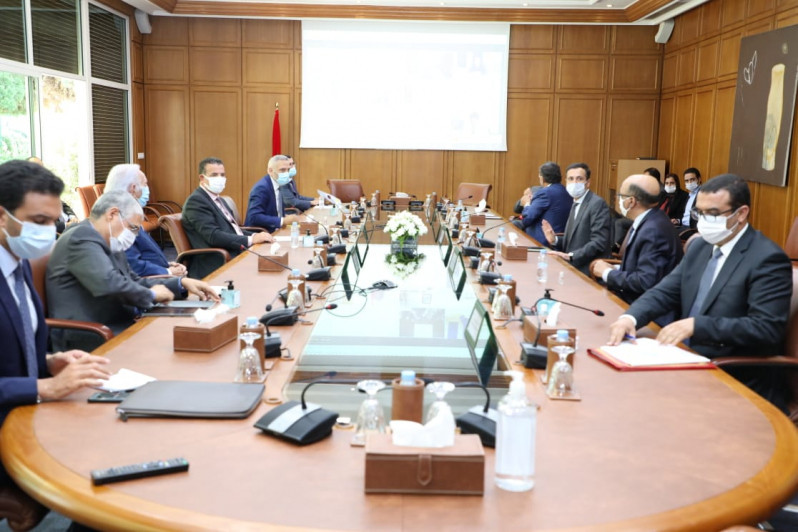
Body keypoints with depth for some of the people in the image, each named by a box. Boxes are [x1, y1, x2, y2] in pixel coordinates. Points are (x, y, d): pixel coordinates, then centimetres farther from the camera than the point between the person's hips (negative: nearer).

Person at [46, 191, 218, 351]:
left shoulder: (110, 245, 17)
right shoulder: (81, 238, -13)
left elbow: (133, 282, 22)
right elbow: (110, 284, -27)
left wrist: (181, 284, 10)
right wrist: (151, 294, -10)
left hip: (115, 328, 9)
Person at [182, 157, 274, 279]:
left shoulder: (218, 200, 20)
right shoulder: (196, 200, -9)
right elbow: (213, 236, -19)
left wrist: (255, 236, 1)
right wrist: (251, 240, -19)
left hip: (236, 254, 9)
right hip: (217, 266, -9)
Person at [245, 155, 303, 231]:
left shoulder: (277, 184, 9)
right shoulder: (261, 187, -15)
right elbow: (254, 217, -24)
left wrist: (285, 216, -3)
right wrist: (283, 221, -27)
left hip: (273, 231, 8)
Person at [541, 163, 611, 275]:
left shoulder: (598, 203, -11)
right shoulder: (576, 204, 16)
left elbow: (599, 242, -20)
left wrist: (570, 256, -27)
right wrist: (555, 240, 1)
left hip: (588, 271, -8)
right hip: (574, 267, 8)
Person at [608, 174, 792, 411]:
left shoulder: (768, 259, -13)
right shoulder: (700, 247, 10)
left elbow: (767, 328, -22)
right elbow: (665, 291, 6)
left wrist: (695, 325, -30)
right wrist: (630, 317, -14)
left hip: (739, 383, -7)